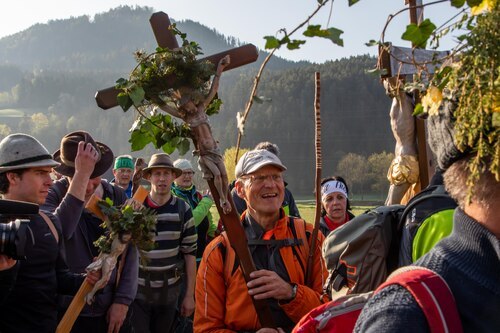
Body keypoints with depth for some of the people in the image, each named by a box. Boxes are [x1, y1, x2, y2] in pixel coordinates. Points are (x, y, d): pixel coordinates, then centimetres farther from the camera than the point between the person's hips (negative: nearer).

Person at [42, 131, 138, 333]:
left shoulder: (118, 197, -1)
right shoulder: (54, 195, -9)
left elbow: (130, 252, 2)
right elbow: (57, 231, -30)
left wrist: (123, 301, -3)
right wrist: (81, 175, -30)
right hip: (67, 312, -2)